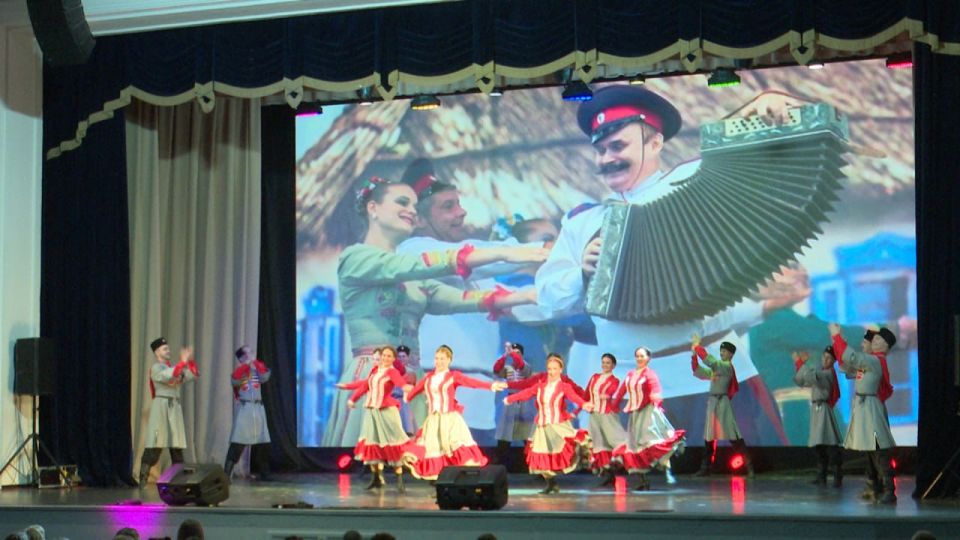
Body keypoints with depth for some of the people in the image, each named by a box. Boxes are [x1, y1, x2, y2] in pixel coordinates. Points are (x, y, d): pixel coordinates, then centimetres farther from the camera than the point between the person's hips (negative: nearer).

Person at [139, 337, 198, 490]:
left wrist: (190, 360, -1)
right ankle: (143, 480, -10)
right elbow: (170, 375, -24)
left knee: (177, 446, 8)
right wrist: (183, 361, -22)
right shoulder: (156, 368, -5)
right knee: (154, 446, -11)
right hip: (161, 407, -7)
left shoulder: (174, 367, 17)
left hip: (175, 408, 7)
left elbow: (194, 375, 13)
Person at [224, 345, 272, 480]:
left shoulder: (257, 370, 11)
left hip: (258, 409, 5)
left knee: (263, 442, 8)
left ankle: (264, 472, 20)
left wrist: (255, 361, -10)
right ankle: (226, 473, -12)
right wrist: (247, 363, -20)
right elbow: (234, 380, -23)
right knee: (237, 442, -12)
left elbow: (265, 376, -10)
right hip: (243, 409, -5)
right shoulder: (239, 371, 0)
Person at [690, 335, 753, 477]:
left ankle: (749, 465, -10)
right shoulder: (716, 367, 18)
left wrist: (698, 347, -15)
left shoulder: (727, 366, -7)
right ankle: (705, 468, 15)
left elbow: (709, 360, -20)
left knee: (733, 435, -11)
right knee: (709, 436, 10)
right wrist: (694, 355, 6)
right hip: (712, 402, 8)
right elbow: (698, 372, 19)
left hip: (722, 403, -8)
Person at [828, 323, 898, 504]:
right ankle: (874, 489, 23)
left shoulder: (876, 361, -15)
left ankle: (889, 492, -15)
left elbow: (850, 356, -23)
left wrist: (837, 335, -14)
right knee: (870, 450, 15)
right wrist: (836, 341, 14)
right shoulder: (870, 361, 15)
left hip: (870, 409, -10)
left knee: (878, 451, -13)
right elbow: (847, 367, 21)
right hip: (863, 408, 10)